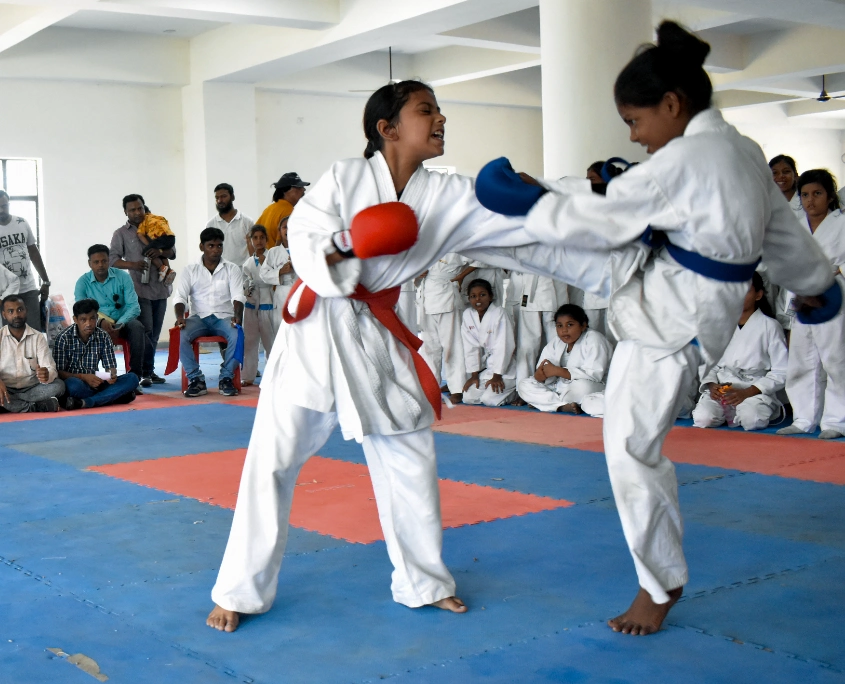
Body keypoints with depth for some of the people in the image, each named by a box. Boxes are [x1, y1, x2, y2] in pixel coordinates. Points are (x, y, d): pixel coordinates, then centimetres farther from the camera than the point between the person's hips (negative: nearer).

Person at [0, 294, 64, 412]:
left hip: (32, 389, 1)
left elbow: (50, 369, -8)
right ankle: (34, 408, -28)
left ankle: (10, 404, -24)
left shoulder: (38, 337, 2)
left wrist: (46, 375, -34)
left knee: (58, 386, -26)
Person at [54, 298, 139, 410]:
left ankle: (85, 402, -31)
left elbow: (110, 366, 7)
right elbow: (58, 372, -10)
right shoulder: (64, 338, -8)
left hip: (96, 383, 5)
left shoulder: (103, 336, 4)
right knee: (73, 385, -41)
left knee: (132, 378, -19)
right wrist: (84, 377, -25)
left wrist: (112, 375, -19)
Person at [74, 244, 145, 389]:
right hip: (96, 323, 0)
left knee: (137, 328, -32)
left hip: (122, 321, 0)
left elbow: (134, 306, -7)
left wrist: (119, 324, -26)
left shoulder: (122, 277, -1)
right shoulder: (83, 282, -1)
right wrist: (100, 321, -31)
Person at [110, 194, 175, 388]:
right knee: (146, 330, -13)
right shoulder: (121, 233, 5)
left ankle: (149, 371, 14)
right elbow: (113, 259, -3)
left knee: (154, 333, 7)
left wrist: (161, 251, -10)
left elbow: (173, 252, 12)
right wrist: (132, 264, -20)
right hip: (139, 289, -4)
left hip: (160, 287, 4)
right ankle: (145, 372, -9)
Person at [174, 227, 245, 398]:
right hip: (199, 318, 1)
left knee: (237, 335, -34)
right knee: (181, 336, -30)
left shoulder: (232, 269, 6)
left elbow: (238, 297, -5)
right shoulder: (190, 270, 8)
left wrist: (237, 316, -26)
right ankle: (196, 379, -20)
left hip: (224, 317, -1)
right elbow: (180, 297, 0)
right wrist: (180, 317, -21)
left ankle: (226, 378, -20)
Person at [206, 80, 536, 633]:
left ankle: (426, 581, 27)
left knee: (411, 459, 8)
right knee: (272, 459, -2)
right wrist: (346, 243, -27)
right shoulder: (346, 176, -7)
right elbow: (302, 237, -8)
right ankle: (242, 592, 12)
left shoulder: (449, 195, 0)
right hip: (317, 329, -3)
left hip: (378, 338, 4)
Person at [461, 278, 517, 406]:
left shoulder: (499, 313, -16)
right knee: (468, 398, -7)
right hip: (484, 366, 6)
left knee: (489, 399, -20)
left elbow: (503, 346, -18)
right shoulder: (467, 315, -1)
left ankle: (512, 391, 9)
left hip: (503, 368, -6)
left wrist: (497, 375, -17)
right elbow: (471, 347, 0)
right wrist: (474, 374, -2)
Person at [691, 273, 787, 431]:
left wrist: (746, 393, -13)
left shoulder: (769, 326, 1)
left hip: (755, 390, -2)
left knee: (752, 419, -36)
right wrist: (712, 385, -10)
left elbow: (781, 373, -2)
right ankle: (728, 412, -1)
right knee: (703, 419, -29)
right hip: (721, 387, 2)